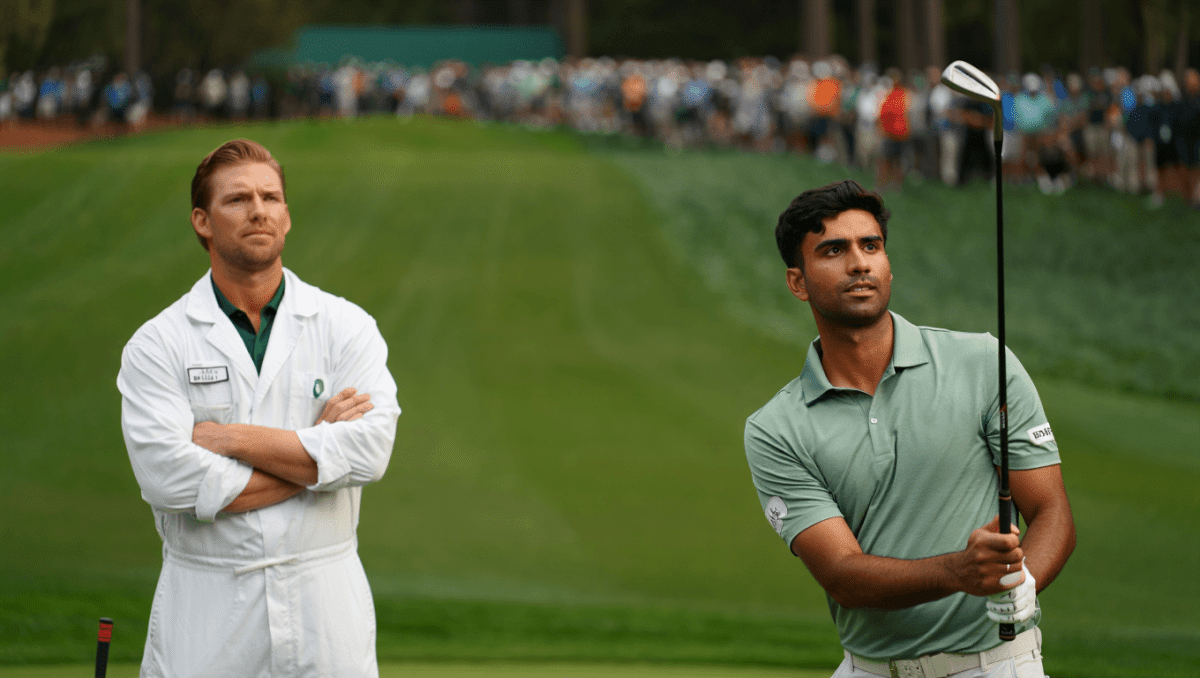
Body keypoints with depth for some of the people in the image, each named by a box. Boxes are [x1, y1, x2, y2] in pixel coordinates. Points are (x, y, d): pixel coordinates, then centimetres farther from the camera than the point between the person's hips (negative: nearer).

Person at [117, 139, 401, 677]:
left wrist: (231, 438, -12)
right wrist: (316, 447, -10)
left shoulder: (346, 327, 4)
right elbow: (171, 479, -14)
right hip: (205, 610, -1)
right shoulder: (156, 345, 0)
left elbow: (368, 450, -11)